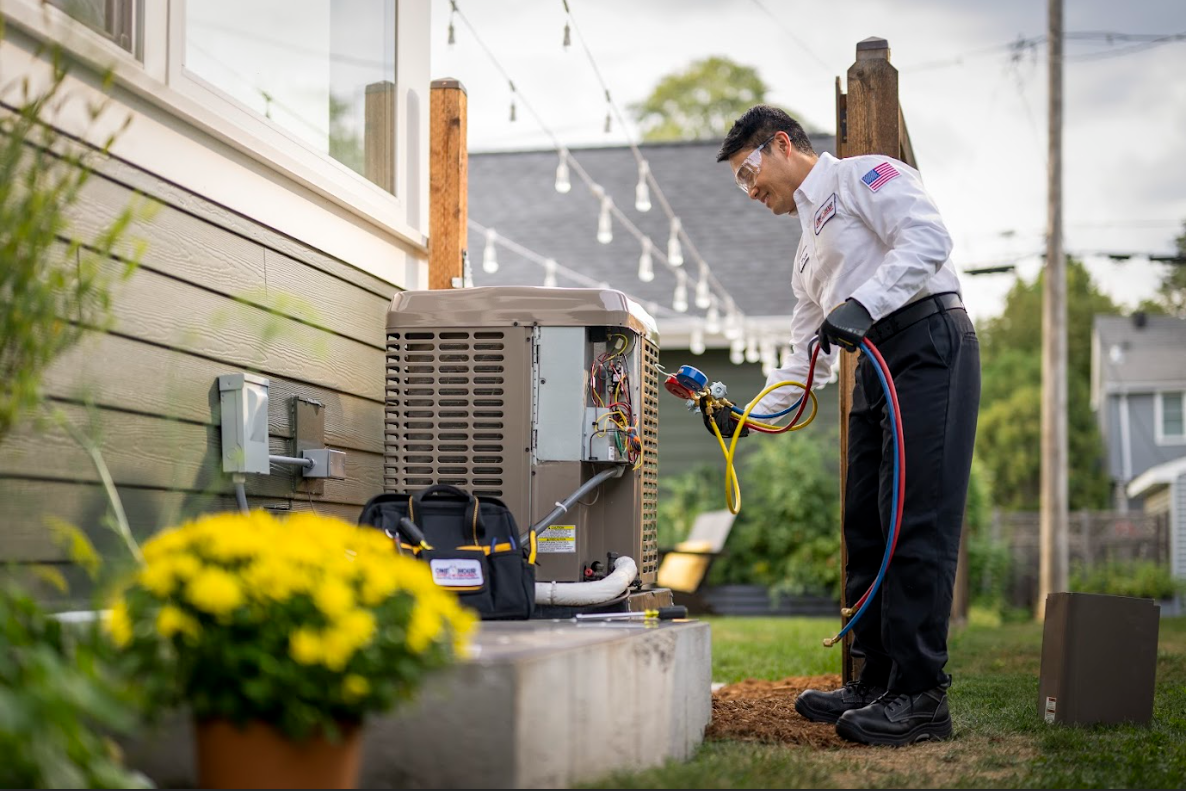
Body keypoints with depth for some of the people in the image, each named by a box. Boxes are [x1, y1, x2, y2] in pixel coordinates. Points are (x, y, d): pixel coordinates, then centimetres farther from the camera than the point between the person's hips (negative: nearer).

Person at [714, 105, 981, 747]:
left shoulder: (862, 175, 4)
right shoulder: (807, 253, 29)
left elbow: (927, 236, -13)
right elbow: (807, 357, 27)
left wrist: (863, 303, -22)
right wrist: (748, 416, 16)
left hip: (929, 340, -9)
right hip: (875, 367, 9)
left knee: (915, 518, -14)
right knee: (866, 524, 5)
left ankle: (920, 693, -15)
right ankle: (876, 681, 10)